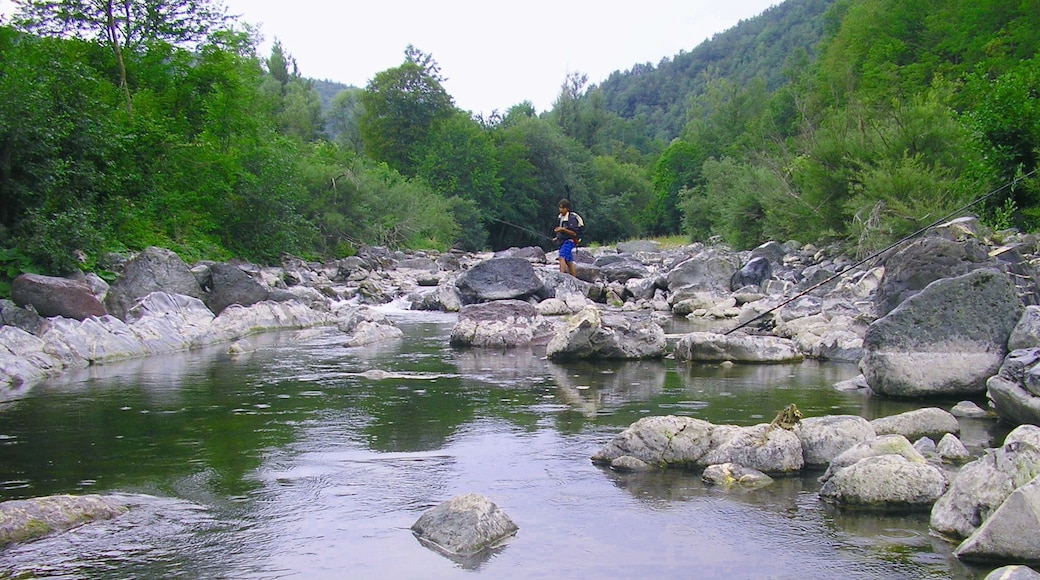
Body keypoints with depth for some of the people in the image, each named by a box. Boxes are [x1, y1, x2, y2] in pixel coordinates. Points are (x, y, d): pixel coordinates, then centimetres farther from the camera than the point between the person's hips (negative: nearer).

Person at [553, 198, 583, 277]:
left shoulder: (572, 218, -15)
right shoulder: (561, 217, 11)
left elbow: (575, 233, -18)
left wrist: (563, 229, -27)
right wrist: (557, 238, 13)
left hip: (569, 241, -9)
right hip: (562, 241, 9)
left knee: (562, 257, -27)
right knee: (569, 262, 13)